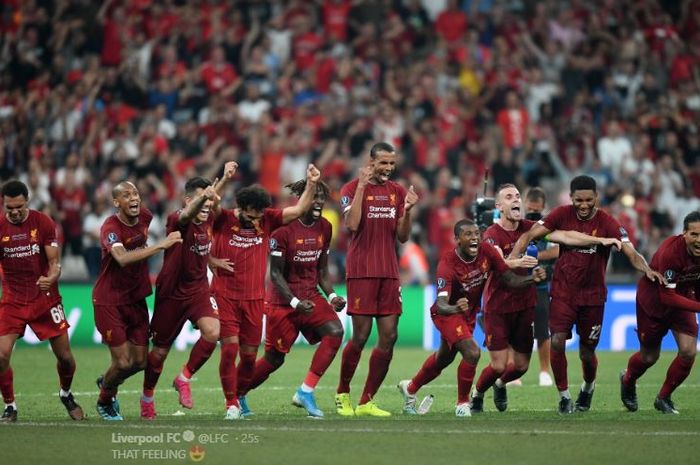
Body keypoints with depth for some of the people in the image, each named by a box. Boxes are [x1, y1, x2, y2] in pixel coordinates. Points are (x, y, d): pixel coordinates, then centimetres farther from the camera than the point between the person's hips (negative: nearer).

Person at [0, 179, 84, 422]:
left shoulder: (43, 223, -6)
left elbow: (55, 262, -6)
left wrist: (50, 279, -27)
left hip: (45, 298, 0)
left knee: (65, 356, 3)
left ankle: (66, 394, 34)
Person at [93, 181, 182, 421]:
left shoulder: (144, 216, -1)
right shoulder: (110, 228, -23)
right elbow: (122, 258, -43)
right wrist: (161, 245, -43)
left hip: (136, 299, 7)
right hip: (109, 301, -7)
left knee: (140, 361, 7)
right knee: (123, 362, -6)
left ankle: (106, 382, 39)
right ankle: (104, 401, 25)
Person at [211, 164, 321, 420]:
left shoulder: (267, 220, 5)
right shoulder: (223, 219, -5)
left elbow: (299, 209, 4)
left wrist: (311, 184, -7)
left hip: (254, 298, 3)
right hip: (225, 295, -3)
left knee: (250, 354, 6)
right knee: (229, 347, -12)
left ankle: (240, 396, 28)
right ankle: (231, 405, -4)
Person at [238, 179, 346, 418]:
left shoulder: (324, 228, 4)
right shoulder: (284, 228, -15)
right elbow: (275, 273, -13)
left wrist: (331, 295, -3)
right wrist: (295, 302, -23)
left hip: (311, 297, 5)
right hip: (282, 300, -5)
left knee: (335, 331, -20)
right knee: (275, 358, 1)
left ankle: (305, 392, -16)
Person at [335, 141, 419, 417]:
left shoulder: (398, 192, 13)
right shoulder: (352, 189, -1)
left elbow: (402, 237, 12)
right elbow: (352, 224, -18)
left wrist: (407, 210, -5)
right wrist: (362, 186, -17)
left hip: (389, 273, 5)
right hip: (361, 271, -5)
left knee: (389, 337, -1)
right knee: (361, 335, -7)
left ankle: (366, 402, 6)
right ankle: (342, 394, 14)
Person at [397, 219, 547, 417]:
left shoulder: (487, 251, -19)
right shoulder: (448, 264, -34)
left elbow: (510, 279, -12)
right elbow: (441, 304, -44)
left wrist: (532, 278, -32)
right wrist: (455, 308, -67)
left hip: (469, 314, 7)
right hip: (448, 313, -7)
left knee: (444, 358, 24)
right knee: (472, 353, -26)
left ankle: (410, 388, 50)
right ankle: (462, 404, -4)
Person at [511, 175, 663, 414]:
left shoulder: (607, 223, -11)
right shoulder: (562, 215, -6)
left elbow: (631, 253, -18)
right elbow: (530, 235, -5)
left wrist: (647, 269, -39)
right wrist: (511, 260, -21)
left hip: (592, 295, -1)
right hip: (562, 292, 1)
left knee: (587, 352, 6)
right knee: (557, 342, -16)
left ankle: (588, 387, 39)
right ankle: (564, 396, 1)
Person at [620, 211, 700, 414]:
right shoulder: (670, 251, -38)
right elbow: (667, 296, -36)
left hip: (683, 299, 5)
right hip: (653, 301, -5)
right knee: (649, 357, 10)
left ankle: (664, 398, 11)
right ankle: (627, 380, 47)